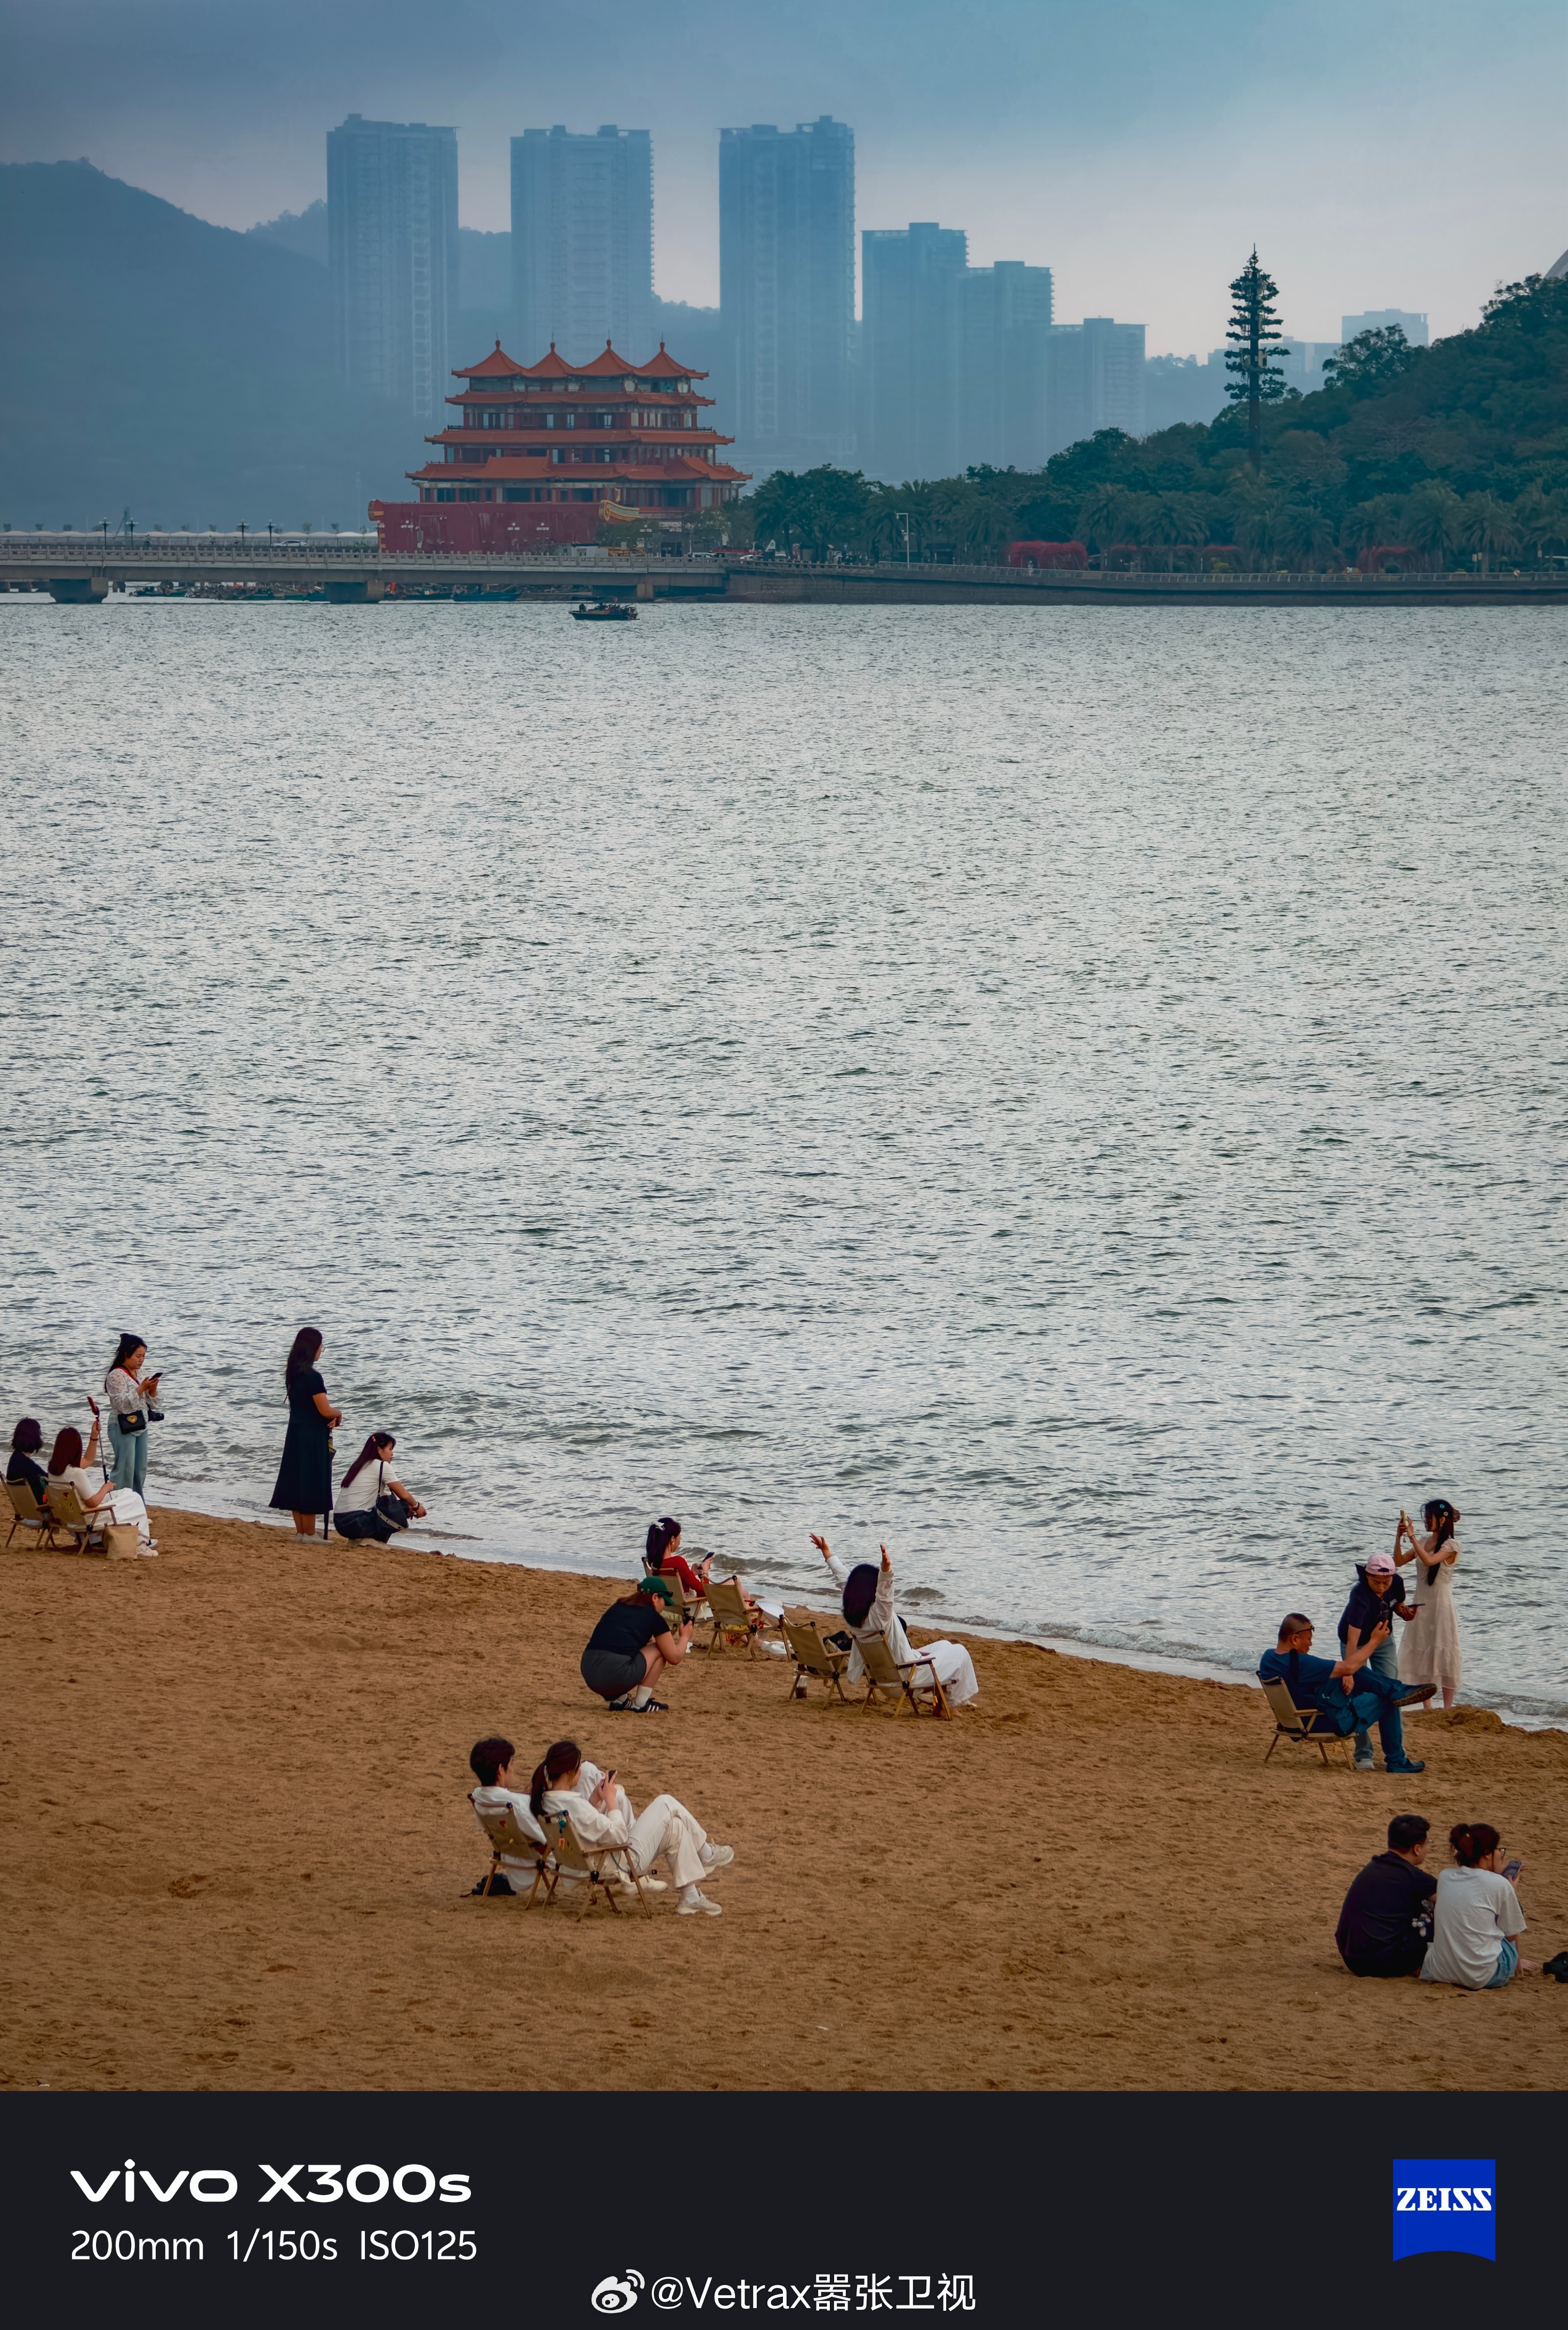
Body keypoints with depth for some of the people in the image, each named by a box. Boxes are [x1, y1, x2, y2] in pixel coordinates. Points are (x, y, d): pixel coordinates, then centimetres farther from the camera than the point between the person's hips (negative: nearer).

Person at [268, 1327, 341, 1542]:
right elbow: (325, 1411, -19)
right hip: (313, 1437, -9)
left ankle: (301, 1531, 17)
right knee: (311, 1484, -2)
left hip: (296, 1434, 9)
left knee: (297, 1482, 11)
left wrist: (331, 1414, 0)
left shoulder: (293, 1375, 7)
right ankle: (309, 1534, 2)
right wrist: (338, 1413, 3)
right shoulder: (312, 1377, -20)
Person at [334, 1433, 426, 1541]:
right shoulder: (382, 1466, -3)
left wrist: (412, 1505, 27)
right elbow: (404, 1495, 0)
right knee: (402, 1508, 3)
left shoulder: (360, 1466, 21)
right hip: (356, 1523, -8)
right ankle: (376, 1540, -2)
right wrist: (416, 1506, 20)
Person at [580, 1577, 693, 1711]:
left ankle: (619, 1700, 18)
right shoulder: (654, 1617, 5)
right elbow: (675, 1658, 11)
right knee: (659, 1650, 15)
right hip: (616, 1675, -7)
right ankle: (641, 1704, 11)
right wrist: (684, 1637, 32)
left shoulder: (618, 1607, 23)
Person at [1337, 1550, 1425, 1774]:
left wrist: (1405, 1611, -21)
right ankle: (1364, 1757, 1)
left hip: (1383, 1640, 5)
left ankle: (1395, 1756, 11)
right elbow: (1353, 1639, -46)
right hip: (1357, 1643, -5)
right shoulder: (1360, 1594, -39)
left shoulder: (1397, 1584, -22)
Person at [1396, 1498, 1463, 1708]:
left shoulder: (1451, 1545, -11)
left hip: (1440, 1605, -7)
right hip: (1421, 1604, 7)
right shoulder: (1424, 1542, 8)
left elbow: (1429, 1560, -28)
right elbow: (1399, 1561, 6)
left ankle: (1448, 1708, 1)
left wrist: (1412, 1536, -27)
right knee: (1421, 1654, 9)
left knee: (1443, 1654, -3)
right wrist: (1399, 1537, -6)